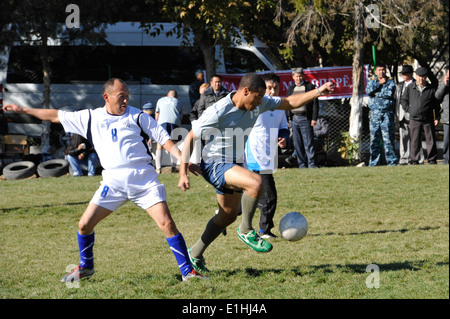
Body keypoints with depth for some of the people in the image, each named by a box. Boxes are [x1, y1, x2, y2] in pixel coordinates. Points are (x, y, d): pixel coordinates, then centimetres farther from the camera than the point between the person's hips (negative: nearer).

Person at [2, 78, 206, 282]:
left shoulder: (136, 116, 5)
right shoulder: (91, 118, 10)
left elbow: (163, 138, 7)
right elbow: (56, 116, 18)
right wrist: (23, 110, 21)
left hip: (144, 179, -2)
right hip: (113, 181, 2)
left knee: (167, 223, -14)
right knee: (85, 224, -2)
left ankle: (188, 271, -5)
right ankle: (85, 267, 23)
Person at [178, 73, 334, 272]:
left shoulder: (258, 104, -4)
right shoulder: (218, 112, -24)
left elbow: (290, 103, 6)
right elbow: (190, 138, -17)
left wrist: (318, 92, -6)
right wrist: (183, 174, -21)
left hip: (234, 165, 9)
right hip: (214, 164, -9)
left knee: (228, 216, 17)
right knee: (255, 182, -31)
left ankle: (196, 254, 32)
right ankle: (246, 230, -11)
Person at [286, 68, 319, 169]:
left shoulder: (310, 86, 4)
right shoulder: (291, 88, 16)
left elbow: (315, 104, 1)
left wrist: (314, 118, -7)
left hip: (305, 119, -4)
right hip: (294, 118, 4)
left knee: (308, 143, -8)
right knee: (297, 144, 3)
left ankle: (312, 164, -7)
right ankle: (302, 165, 8)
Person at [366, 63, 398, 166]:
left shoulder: (390, 81, 8)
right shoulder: (372, 81, 17)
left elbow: (390, 93, -10)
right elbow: (368, 91, -3)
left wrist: (377, 94, -3)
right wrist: (379, 83, -4)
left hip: (387, 114, -3)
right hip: (374, 114, 3)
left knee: (388, 137, -9)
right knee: (374, 138, 2)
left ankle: (392, 161, -7)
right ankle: (374, 162, 7)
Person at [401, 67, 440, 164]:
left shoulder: (431, 89, 6)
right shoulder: (410, 88, 7)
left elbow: (436, 105, 11)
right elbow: (404, 100, 16)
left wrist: (437, 117, 6)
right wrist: (409, 110, 4)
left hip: (428, 120, 0)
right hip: (414, 120, 0)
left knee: (431, 141, 1)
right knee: (415, 142, 0)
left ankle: (432, 159, 9)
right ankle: (414, 160, 7)